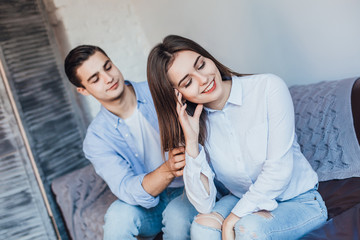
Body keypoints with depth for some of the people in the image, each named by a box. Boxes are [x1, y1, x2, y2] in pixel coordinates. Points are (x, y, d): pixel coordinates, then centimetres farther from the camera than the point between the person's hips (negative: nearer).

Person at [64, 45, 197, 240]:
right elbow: (126, 189, -19)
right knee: (119, 215, -30)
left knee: (177, 215, -32)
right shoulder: (97, 137, -7)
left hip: (190, 188, 0)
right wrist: (168, 170, -38)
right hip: (151, 206, 1)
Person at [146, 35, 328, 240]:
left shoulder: (269, 87, -18)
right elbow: (204, 205, -14)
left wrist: (233, 218, -20)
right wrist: (191, 142, -25)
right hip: (242, 201, 3)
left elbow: (279, 168, -19)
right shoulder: (193, 123, -9)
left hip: (299, 201, -2)